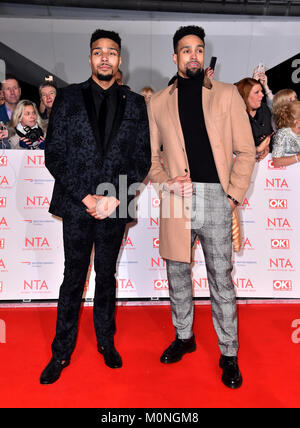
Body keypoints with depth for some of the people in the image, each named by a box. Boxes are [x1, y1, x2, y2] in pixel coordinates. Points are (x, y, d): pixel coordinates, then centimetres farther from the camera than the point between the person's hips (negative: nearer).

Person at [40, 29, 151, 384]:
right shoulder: (67, 98, 5)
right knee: (73, 279, 7)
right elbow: (53, 155, -1)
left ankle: (106, 341, 32)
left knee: (107, 277, 14)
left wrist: (114, 198, -10)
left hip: (114, 206, 1)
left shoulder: (135, 104, 8)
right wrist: (86, 197, -10)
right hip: (76, 206, -1)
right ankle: (61, 352, 24)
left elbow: (142, 158, 3)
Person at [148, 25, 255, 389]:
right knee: (177, 274, 13)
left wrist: (234, 193, -4)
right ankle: (183, 337, 34)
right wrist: (166, 181, -5)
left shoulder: (227, 95, 7)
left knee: (221, 280, 3)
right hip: (176, 200, 2)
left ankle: (229, 354, 21)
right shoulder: (158, 102, 11)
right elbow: (149, 154, 13)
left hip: (215, 199, -2)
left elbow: (246, 151, 5)